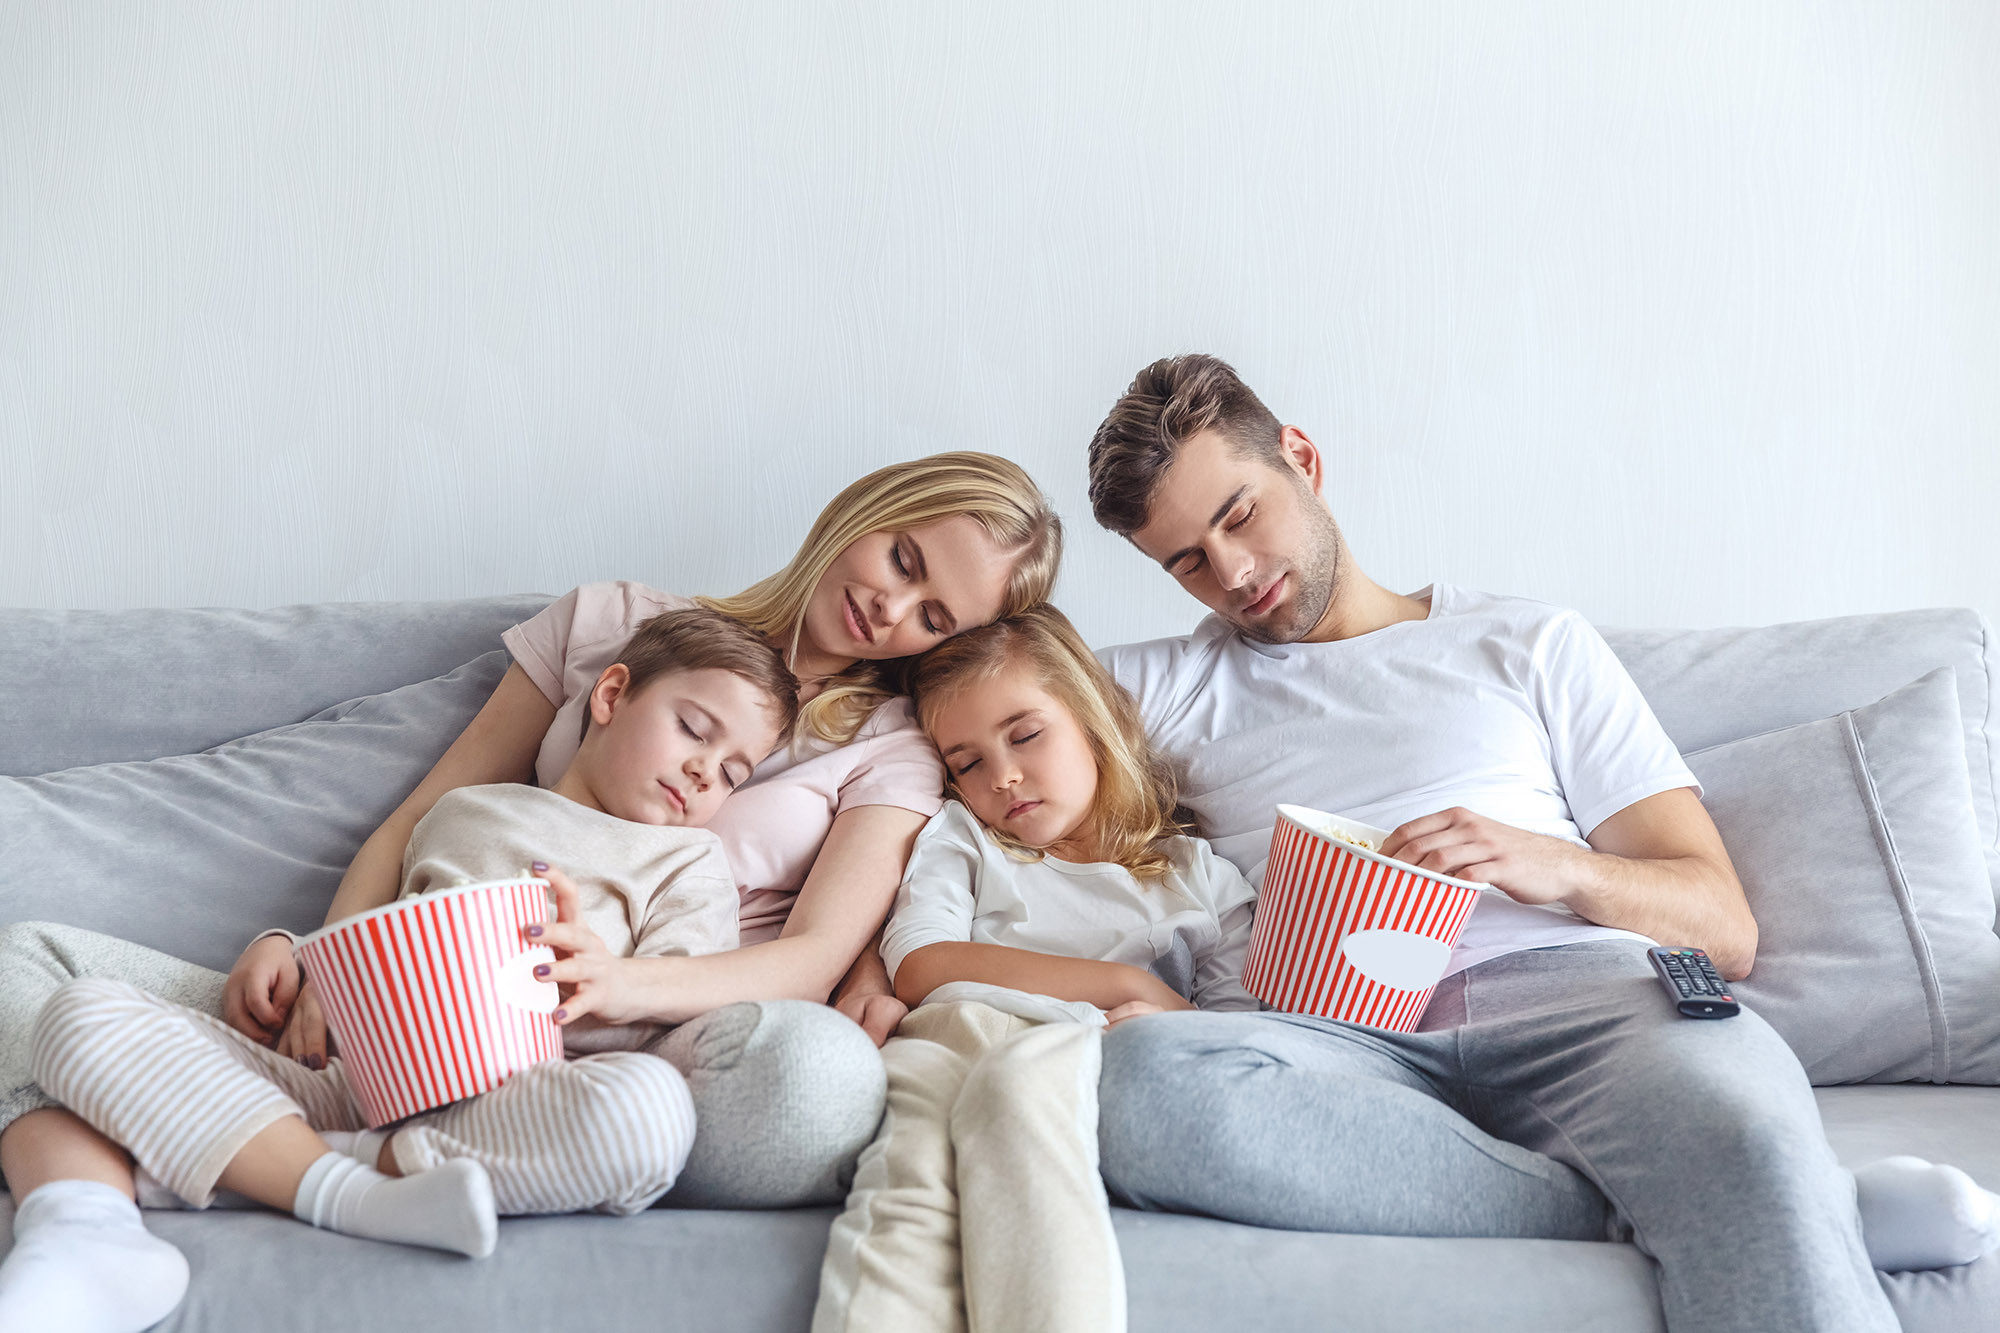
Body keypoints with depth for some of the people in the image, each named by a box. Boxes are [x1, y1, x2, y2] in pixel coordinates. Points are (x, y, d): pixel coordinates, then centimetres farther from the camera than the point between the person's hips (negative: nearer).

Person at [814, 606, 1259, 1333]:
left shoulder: (1197, 873, 30)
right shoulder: (959, 838, 30)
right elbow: (920, 968, 9)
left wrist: (1170, 1023, -9)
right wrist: (1127, 982, 5)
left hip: (1094, 1058, -1)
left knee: (1020, 1081, -39)